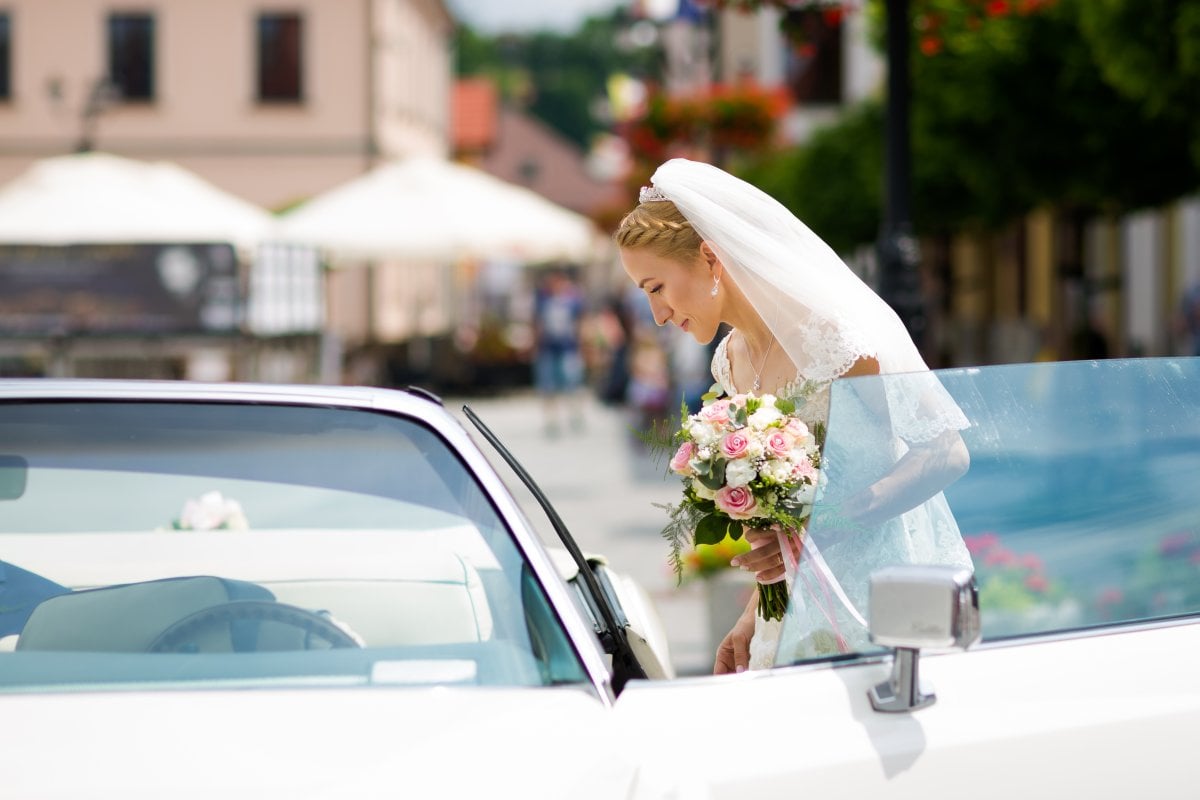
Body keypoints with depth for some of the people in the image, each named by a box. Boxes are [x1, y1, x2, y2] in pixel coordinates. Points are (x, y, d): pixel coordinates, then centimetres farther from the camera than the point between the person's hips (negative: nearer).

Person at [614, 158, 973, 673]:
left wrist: (816, 531, -23)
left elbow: (946, 454, -17)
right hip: (802, 616, 7)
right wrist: (753, 621, 7)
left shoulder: (832, 333, -15)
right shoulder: (733, 360, 9)